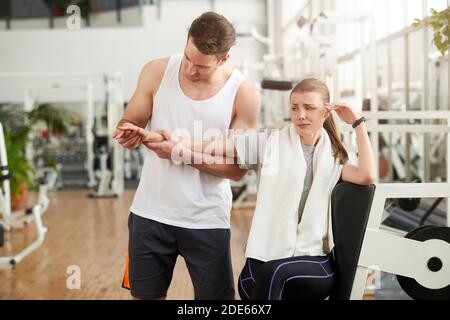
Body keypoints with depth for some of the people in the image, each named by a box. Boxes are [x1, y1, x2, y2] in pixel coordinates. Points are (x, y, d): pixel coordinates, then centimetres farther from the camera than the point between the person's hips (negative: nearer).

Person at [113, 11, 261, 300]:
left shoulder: (244, 94, -11)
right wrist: (128, 133, -19)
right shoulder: (157, 72, -4)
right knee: (146, 295, 14)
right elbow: (129, 122, 6)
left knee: (215, 296, 8)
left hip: (207, 220, -2)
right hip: (151, 213, 2)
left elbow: (237, 168, -12)